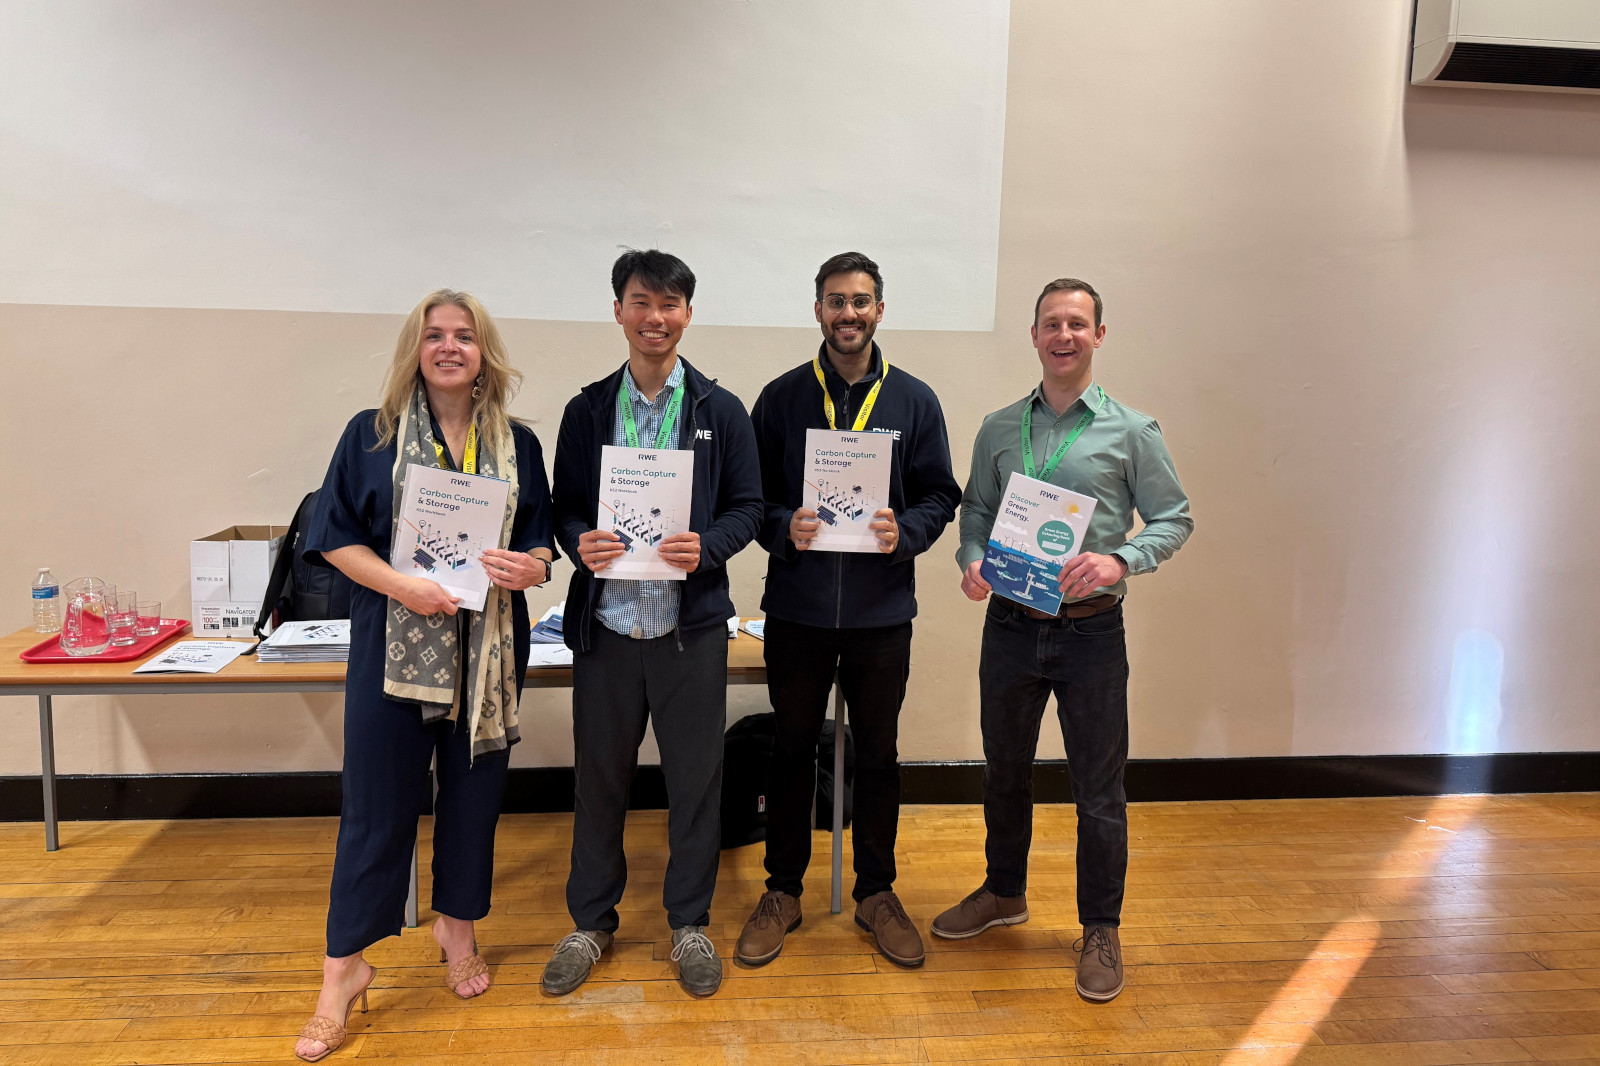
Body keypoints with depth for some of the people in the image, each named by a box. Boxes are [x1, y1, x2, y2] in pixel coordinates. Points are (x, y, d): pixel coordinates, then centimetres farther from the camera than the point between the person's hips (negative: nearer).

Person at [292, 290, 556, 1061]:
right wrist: (399, 584, -17)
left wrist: (532, 565, -14)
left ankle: (457, 930, 33)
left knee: (473, 791, 12)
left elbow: (542, 538, 9)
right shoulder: (370, 435, 1)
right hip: (393, 644, -2)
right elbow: (334, 536, -1)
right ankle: (345, 969, 20)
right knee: (377, 803, 4)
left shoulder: (518, 445, 6)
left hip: (487, 646, 2)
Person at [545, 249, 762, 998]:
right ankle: (590, 921, 32)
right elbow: (564, 506, 8)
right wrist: (579, 541, -13)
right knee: (598, 775, 12)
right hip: (605, 623, 1)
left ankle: (689, 923, 29)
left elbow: (747, 506, 2)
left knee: (696, 777, 9)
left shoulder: (721, 411, 3)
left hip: (691, 625, -1)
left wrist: (707, 547, -17)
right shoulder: (588, 409, 6)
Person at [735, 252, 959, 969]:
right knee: (792, 750, 11)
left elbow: (939, 494, 4)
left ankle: (876, 893, 30)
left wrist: (904, 531, -15)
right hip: (797, 607, 0)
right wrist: (785, 529, -17)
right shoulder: (781, 398, 2)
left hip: (882, 611, 1)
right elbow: (751, 496, 2)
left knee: (878, 754, 12)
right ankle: (782, 892, 28)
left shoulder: (914, 401, 4)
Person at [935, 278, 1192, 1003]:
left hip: (1091, 629, -3)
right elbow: (977, 509, 11)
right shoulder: (998, 429, 6)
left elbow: (1174, 518, -1)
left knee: (1099, 786, 6)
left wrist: (1121, 561, -19)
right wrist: (972, 561, -9)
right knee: (1004, 771, 18)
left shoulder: (1131, 431, -2)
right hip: (1011, 623, 3)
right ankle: (1004, 893, 40)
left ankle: (1101, 929, 25)